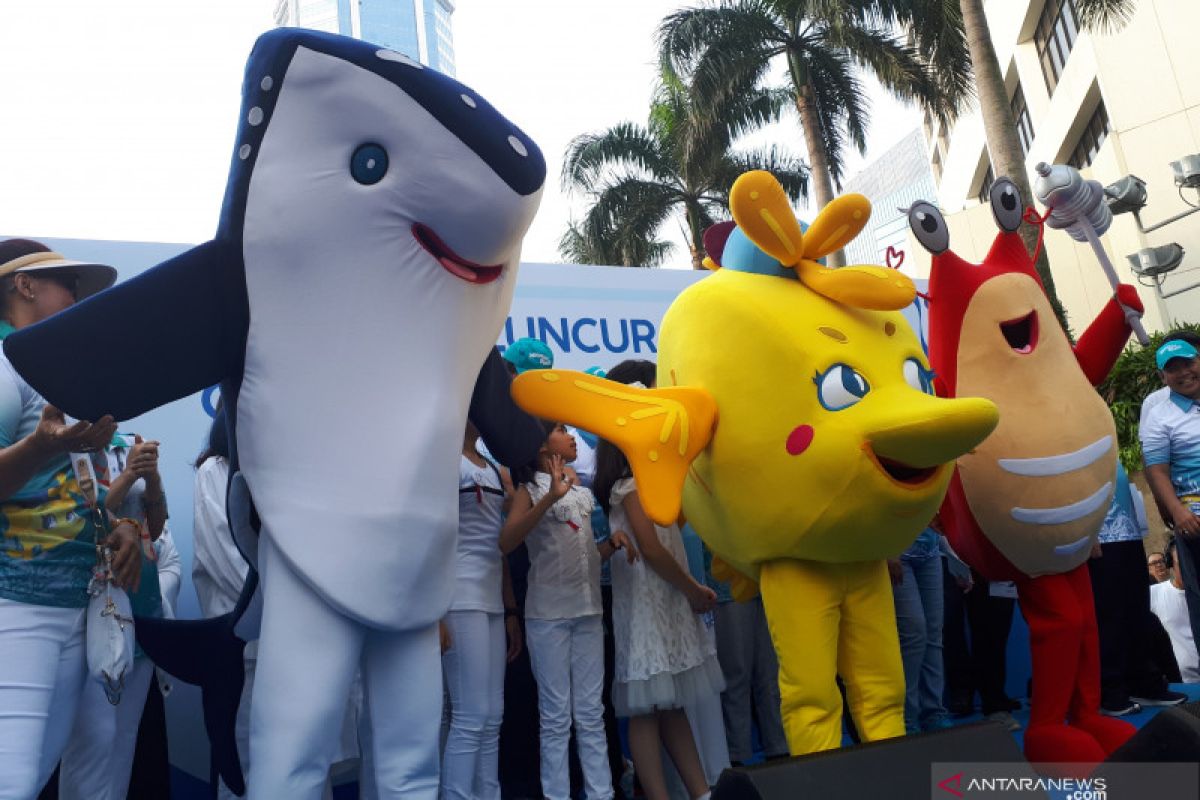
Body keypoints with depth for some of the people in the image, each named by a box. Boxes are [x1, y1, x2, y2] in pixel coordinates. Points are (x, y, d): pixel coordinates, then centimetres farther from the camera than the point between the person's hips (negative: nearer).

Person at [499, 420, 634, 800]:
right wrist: (550, 498, -29)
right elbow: (506, 543, -20)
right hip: (548, 614, -6)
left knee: (591, 713, 8)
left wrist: (613, 542, 0)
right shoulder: (530, 490, -2)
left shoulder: (579, 488, 16)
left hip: (588, 610, 6)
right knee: (556, 715, -1)